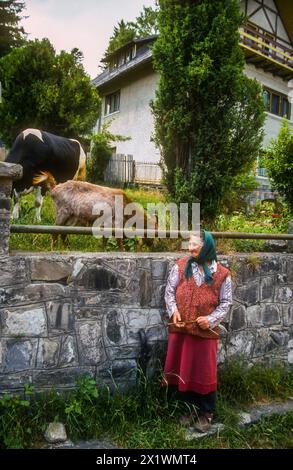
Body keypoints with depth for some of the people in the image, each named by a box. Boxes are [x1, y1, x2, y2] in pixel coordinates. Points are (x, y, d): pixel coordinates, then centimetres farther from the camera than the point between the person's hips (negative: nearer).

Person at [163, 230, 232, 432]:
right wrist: (174, 310, -13)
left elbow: (225, 302, -1)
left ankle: (207, 414, 31)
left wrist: (211, 319, -15)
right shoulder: (181, 266, -1)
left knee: (205, 373, 9)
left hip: (205, 331, -2)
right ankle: (192, 409, 35)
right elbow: (169, 291, 3)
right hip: (180, 329, 3)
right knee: (183, 371, 14)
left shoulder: (222, 274, -5)